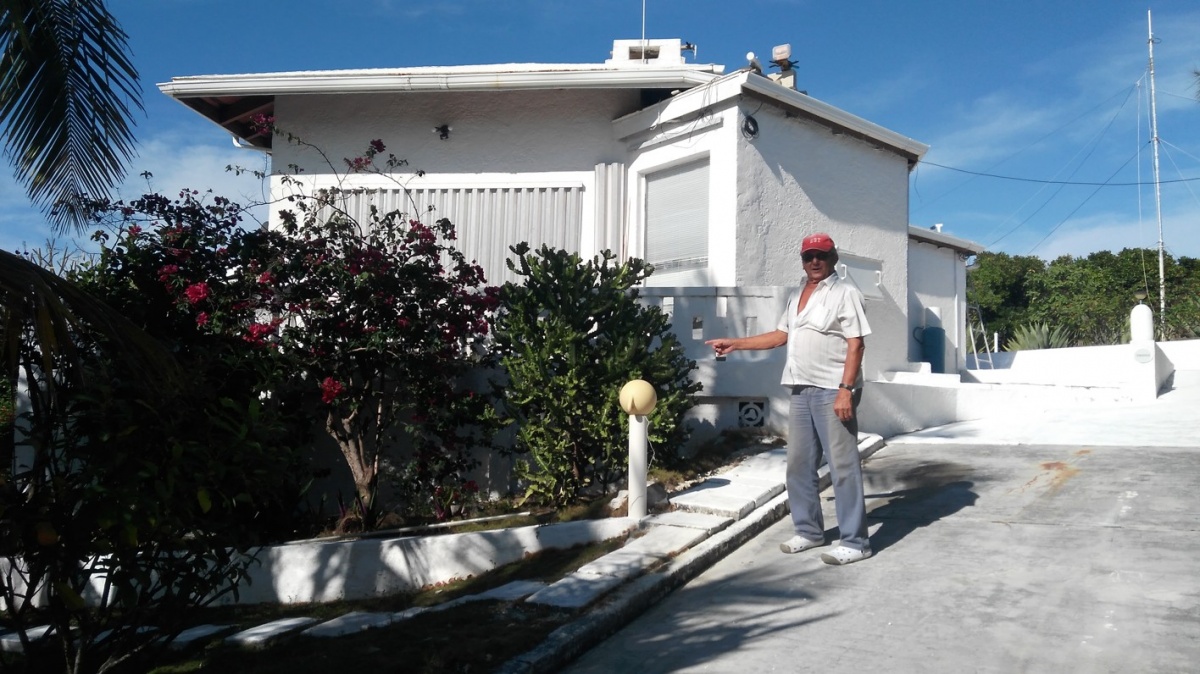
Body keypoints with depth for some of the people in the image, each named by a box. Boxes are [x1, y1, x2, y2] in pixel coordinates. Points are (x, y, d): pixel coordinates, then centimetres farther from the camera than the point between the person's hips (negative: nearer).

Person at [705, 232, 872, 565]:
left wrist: (846, 389, -21)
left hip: (833, 391, -8)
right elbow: (780, 336, 24)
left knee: (843, 467, -4)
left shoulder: (845, 293, -6)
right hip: (801, 391, 8)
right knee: (799, 465, 12)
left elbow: (856, 345, -12)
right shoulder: (796, 297, 18)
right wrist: (735, 343, 19)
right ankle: (809, 531, 24)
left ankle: (855, 542, 4)